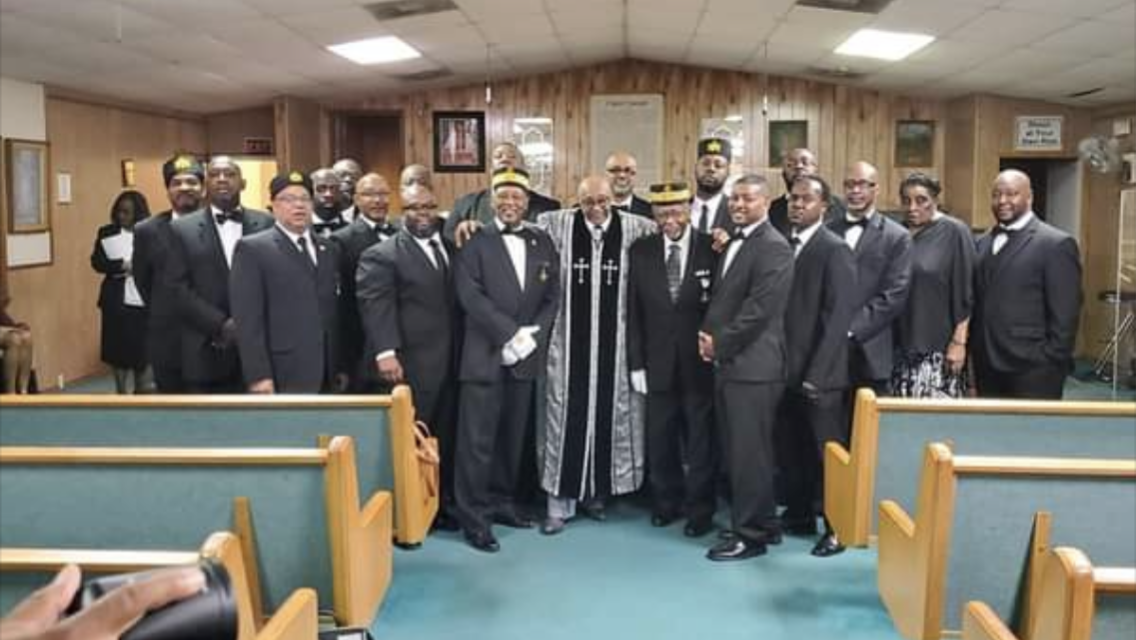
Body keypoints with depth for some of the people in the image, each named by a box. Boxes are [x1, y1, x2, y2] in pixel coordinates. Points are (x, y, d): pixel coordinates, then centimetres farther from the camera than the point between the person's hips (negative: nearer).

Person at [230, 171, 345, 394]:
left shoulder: (330, 250, 16)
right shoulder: (252, 248, -1)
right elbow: (247, 318, -8)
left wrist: (342, 368, 11)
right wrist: (258, 375, -14)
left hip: (328, 377, 5)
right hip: (282, 378, -5)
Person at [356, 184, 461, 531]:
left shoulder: (451, 245, 17)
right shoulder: (381, 255, -2)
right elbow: (376, 306, -12)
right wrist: (386, 352, -23)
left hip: (450, 362, 5)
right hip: (411, 365, -5)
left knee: (443, 439, 7)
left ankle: (440, 506, 18)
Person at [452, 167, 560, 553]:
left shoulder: (543, 243, 12)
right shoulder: (475, 242, -2)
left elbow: (552, 297, 8)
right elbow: (470, 296, -11)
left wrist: (533, 335, -7)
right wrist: (511, 333, -16)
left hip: (526, 357, 4)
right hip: (485, 357, -4)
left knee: (512, 438, 11)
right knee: (477, 442, -2)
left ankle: (501, 502, 26)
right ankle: (474, 519, 6)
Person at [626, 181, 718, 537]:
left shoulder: (713, 249, -6)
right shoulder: (640, 251, 2)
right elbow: (634, 313, 3)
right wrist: (636, 363, 0)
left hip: (701, 363, -2)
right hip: (657, 363, 3)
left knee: (700, 441, 8)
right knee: (660, 440, 12)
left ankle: (699, 510, 22)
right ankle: (666, 502, 29)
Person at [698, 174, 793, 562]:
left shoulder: (773, 247, -11)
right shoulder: (733, 242, 18)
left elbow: (759, 308, -18)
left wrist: (719, 343, -12)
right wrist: (708, 335, 4)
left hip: (753, 365, -9)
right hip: (727, 362, 9)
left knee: (749, 452, -2)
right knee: (735, 451, 13)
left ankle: (750, 534, 9)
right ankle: (765, 524, 26)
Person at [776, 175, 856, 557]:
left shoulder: (835, 250, -9)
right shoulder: (782, 245, 8)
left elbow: (838, 317, -14)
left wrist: (816, 374, -16)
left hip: (819, 374, -6)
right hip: (786, 369, 6)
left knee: (828, 452, 4)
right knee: (789, 449, 13)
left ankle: (836, 528, 17)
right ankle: (799, 515, 28)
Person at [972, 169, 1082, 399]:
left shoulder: (1056, 244, -8)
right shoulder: (983, 243, 13)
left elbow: (1065, 314, -11)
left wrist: (1052, 363, -13)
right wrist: (974, 350, 8)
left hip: (1033, 369, -6)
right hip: (987, 366, 6)